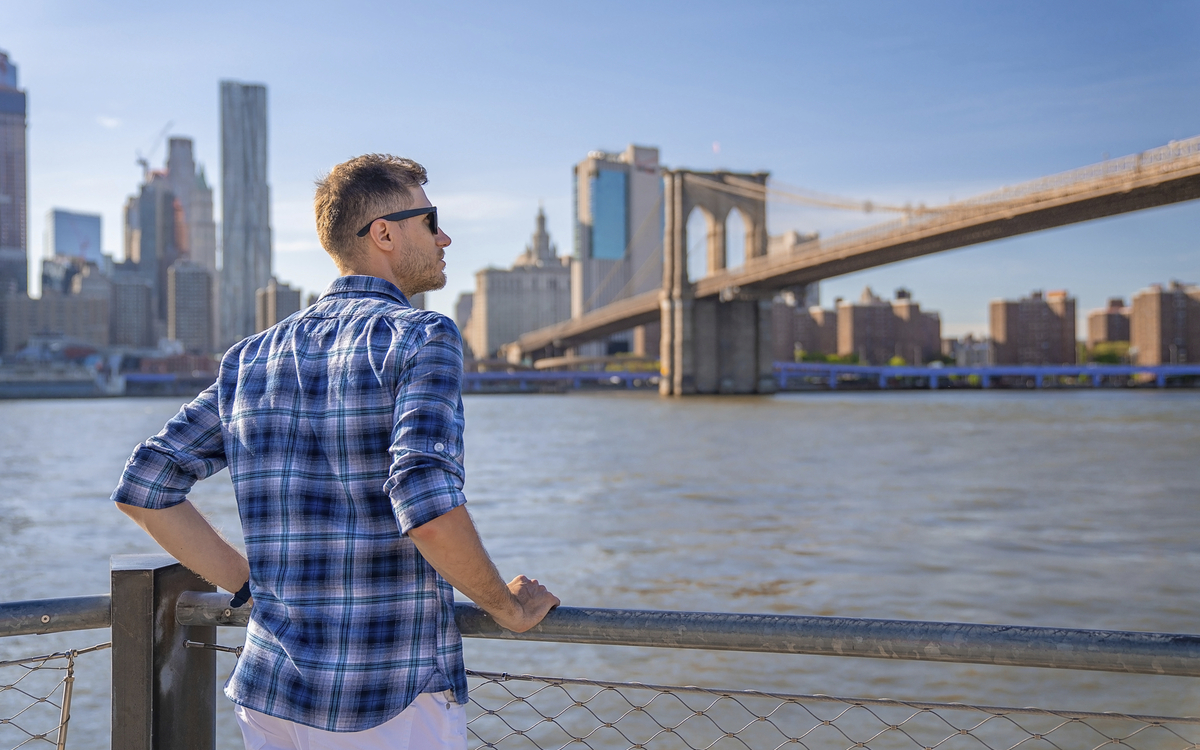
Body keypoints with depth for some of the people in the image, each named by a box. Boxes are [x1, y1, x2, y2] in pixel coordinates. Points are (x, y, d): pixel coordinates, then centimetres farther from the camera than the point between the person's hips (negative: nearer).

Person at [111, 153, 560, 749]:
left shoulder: (252, 357, 8)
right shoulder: (422, 337, -12)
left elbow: (142, 487, 7)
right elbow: (426, 503, -25)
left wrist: (249, 582, 10)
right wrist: (508, 607, -9)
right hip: (394, 702, -5)